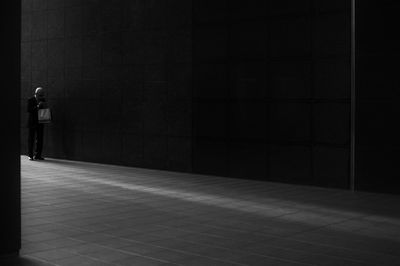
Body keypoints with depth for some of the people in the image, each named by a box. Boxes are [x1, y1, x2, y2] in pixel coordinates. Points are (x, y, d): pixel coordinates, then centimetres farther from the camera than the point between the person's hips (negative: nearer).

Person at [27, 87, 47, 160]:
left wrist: (44, 106, -6)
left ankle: (38, 155, 8)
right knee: (31, 139, 0)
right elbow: (29, 110, -14)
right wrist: (37, 106, -23)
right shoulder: (30, 100, -5)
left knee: (40, 139, 2)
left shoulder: (43, 100, 9)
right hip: (32, 123, -4)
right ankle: (30, 155, 5)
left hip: (40, 122, 4)